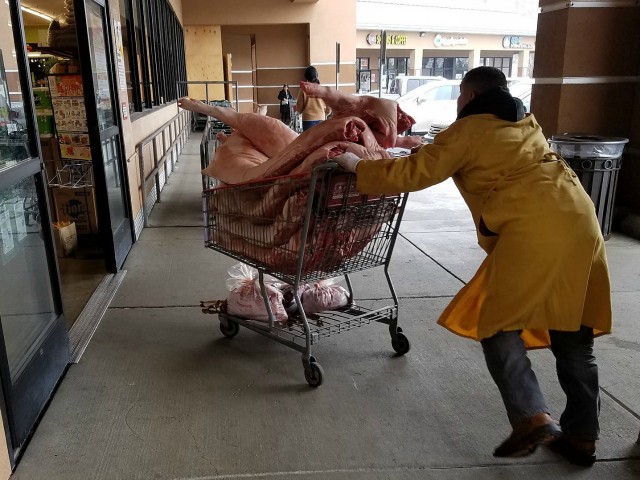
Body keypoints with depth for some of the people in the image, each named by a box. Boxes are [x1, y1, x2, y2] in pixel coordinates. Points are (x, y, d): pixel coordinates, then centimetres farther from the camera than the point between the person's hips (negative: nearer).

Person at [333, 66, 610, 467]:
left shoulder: (469, 129, 3)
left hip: (534, 227, -8)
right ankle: (582, 435, 19)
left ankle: (532, 417, -6)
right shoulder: (525, 121, 26)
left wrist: (359, 167, 11)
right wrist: (426, 149, 40)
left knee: (497, 324, 4)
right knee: (572, 332, 12)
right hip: (579, 217, 8)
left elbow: (414, 174, -2)